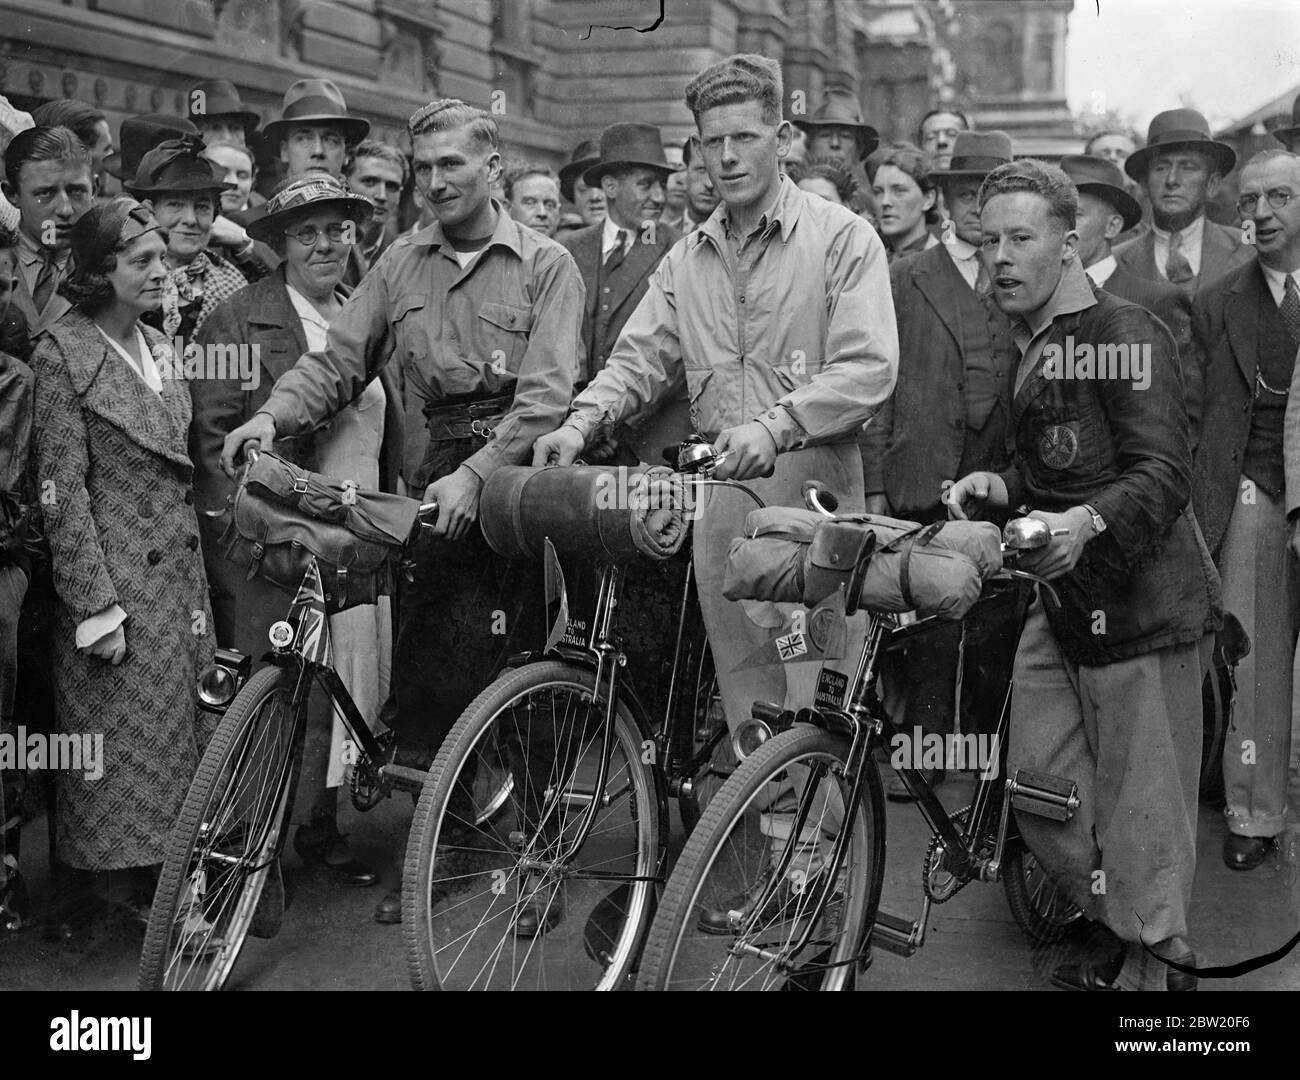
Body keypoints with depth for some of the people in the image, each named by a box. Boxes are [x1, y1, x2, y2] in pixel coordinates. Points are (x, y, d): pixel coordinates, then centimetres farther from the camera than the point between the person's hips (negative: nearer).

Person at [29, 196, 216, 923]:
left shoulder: (160, 347, 11)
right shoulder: (63, 356, -9)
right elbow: (62, 492, -12)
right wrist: (96, 608, -16)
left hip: (181, 575, 7)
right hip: (117, 580, -7)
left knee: (189, 728, 9)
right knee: (128, 743, 1)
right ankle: (130, 885, 15)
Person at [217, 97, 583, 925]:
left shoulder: (545, 266, 2)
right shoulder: (403, 265, 14)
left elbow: (546, 395, -9)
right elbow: (338, 363, 7)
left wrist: (475, 474, -21)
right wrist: (273, 415, -12)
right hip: (434, 490, 3)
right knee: (428, 677, 0)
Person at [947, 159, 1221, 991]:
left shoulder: (1126, 335, -12)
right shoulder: (1034, 347, 17)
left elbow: (1165, 471, -22)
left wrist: (1085, 523, -39)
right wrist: (1001, 488, 6)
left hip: (1142, 603, -9)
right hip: (1063, 605, 9)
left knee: (1141, 813, -1)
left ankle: (1155, 968, 17)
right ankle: (1122, 933, 30)